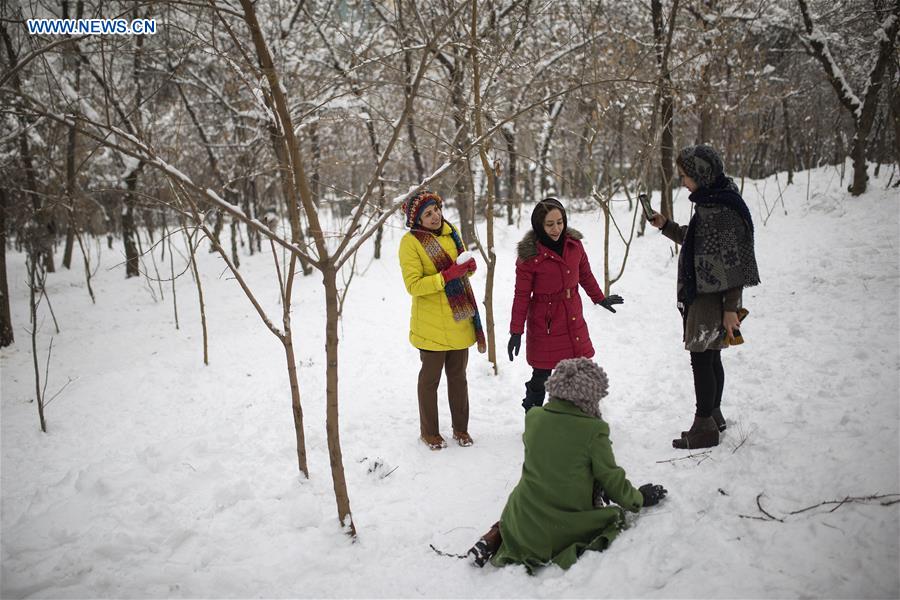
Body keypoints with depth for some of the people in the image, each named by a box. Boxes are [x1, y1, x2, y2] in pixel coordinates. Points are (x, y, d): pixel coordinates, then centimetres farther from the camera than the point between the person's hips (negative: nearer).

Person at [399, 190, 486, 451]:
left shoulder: (451, 231, 6)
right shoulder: (410, 242, -13)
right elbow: (413, 285, -19)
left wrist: (469, 266, -7)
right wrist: (447, 275, -28)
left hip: (459, 320, 6)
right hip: (431, 323, -5)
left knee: (458, 376, 16)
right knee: (430, 378, 9)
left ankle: (461, 428, 30)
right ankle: (429, 432, 25)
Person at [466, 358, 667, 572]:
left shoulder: (533, 418, -6)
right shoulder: (594, 430, -19)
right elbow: (612, 479, -8)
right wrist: (639, 498, 13)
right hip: (570, 528, -3)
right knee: (616, 512, 25)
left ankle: (495, 537, 7)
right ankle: (578, 551, -3)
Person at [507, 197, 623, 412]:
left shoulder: (573, 243, -2)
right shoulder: (529, 254, -16)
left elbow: (585, 275, 15)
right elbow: (522, 295, -12)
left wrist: (600, 299, 25)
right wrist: (516, 331, -11)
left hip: (573, 320, 5)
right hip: (544, 325, -5)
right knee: (541, 376, 2)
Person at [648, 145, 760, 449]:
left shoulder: (723, 209, -19)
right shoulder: (708, 202, 10)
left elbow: (734, 262, -20)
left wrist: (731, 307, -20)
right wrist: (666, 226, 13)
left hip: (713, 298, -10)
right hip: (703, 294, 10)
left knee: (702, 360, -1)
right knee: (710, 358, 18)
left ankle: (704, 427, 10)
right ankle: (714, 416, 32)